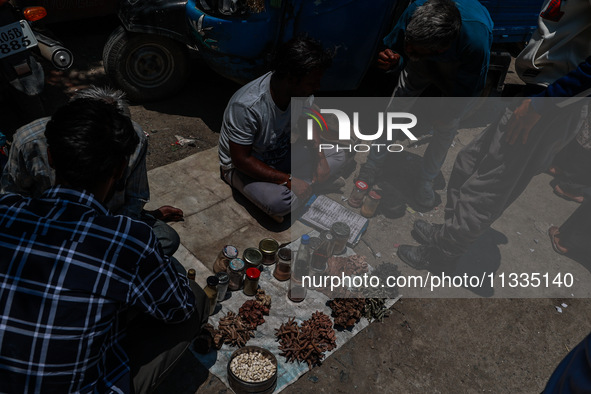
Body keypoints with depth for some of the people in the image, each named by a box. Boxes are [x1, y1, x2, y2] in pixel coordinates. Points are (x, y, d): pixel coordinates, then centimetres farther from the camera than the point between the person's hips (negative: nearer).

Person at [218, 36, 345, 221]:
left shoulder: (301, 90, -16)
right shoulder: (246, 106, -35)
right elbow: (241, 159, -29)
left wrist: (319, 158, -12)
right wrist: (288, 180, -30)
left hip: (281, 153, 6)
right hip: (243, 165, -6)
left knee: (337, 155, -5)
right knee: (279, 202, -34)